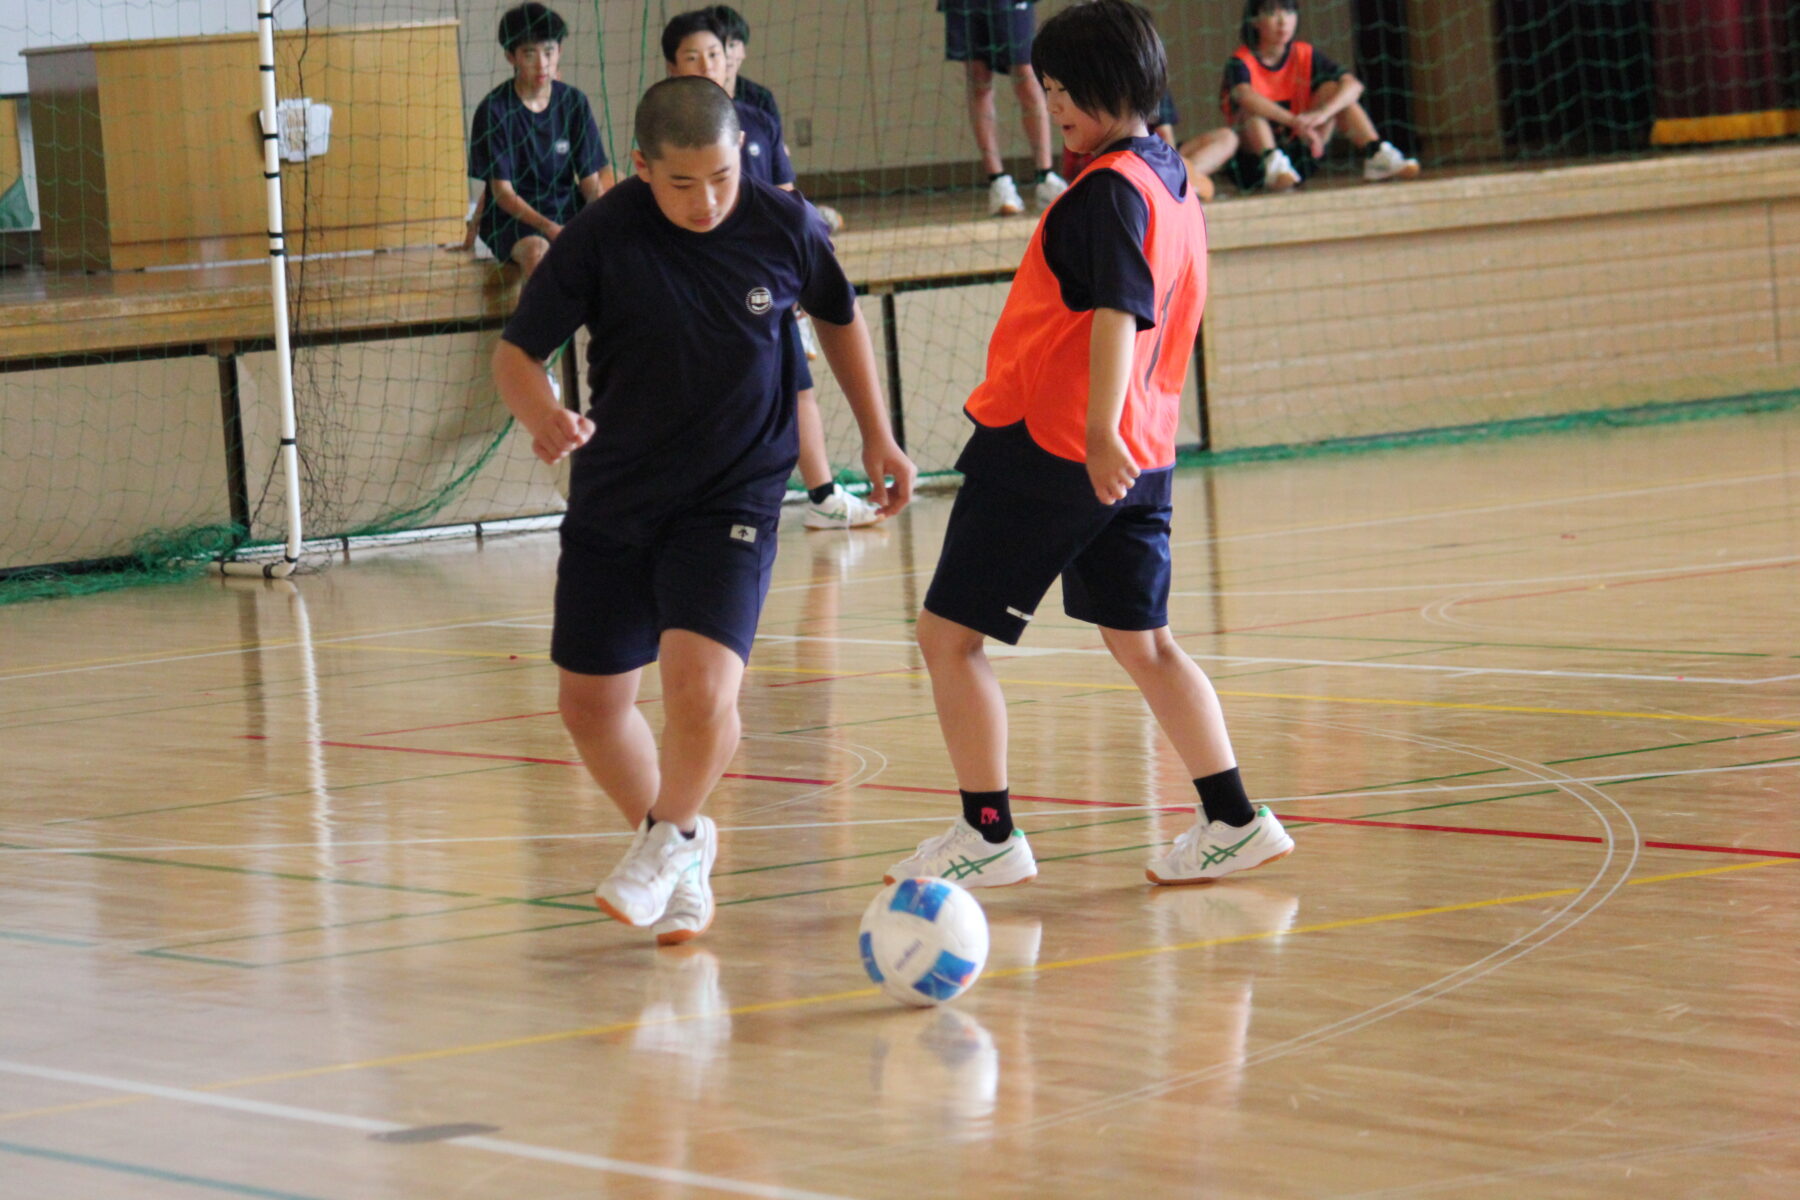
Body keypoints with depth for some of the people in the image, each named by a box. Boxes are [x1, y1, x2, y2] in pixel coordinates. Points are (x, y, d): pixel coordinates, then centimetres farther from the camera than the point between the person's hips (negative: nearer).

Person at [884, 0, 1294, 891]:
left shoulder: (1109, 190, -15)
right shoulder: (1172, 182, 13)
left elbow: (1118, 314, -27)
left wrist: (1098, 433, -34)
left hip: (1045, 449, -9)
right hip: (1139, 460, 9)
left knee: (949, 633, 1)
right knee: (1141, 642, 14)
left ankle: (988, 833, 2)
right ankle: (1232, 822, 9)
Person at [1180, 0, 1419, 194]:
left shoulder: (1306, 56, 1)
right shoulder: (1242, 63, -11)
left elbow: (1353, 85, -12)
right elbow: (1245, 96, -35)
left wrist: (1322, 114, -32)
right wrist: (1295, 122, -47)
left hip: (1299, 158, 4)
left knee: (1333, 88, -7)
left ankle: (1376, 156, -21)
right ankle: (1273, 163, -46)